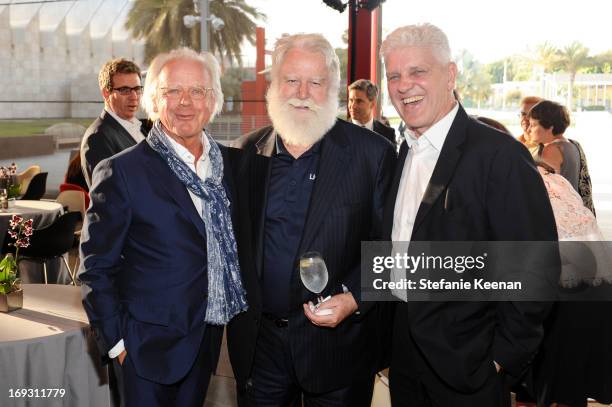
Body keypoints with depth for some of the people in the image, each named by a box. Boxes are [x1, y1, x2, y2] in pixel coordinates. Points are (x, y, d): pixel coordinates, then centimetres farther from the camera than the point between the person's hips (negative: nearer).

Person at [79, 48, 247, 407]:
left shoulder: (229, 162, 2)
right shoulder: (121, 172, -14)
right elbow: (96, 267, -10)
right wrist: (117, 342, -11)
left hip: (208, 337, 5)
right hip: (150, 346, -5)